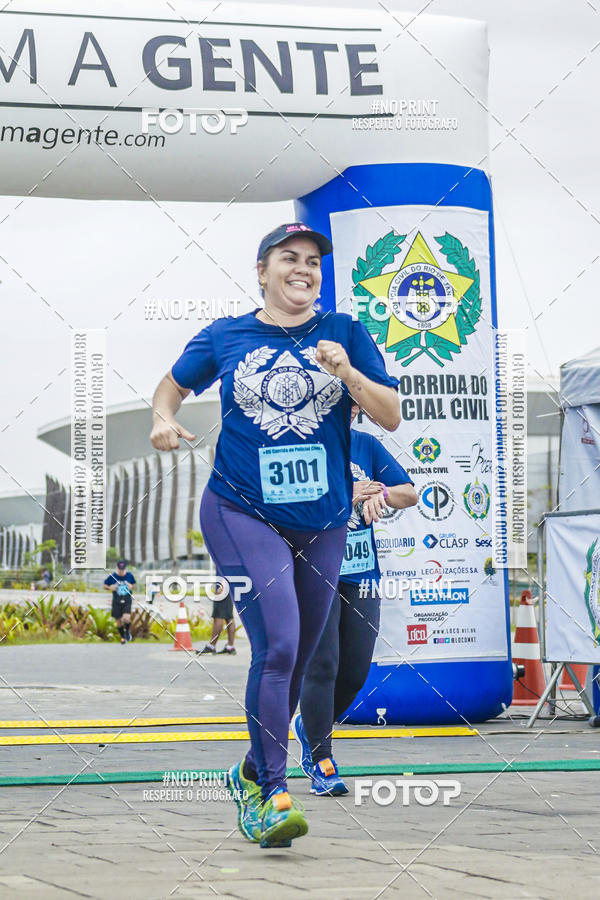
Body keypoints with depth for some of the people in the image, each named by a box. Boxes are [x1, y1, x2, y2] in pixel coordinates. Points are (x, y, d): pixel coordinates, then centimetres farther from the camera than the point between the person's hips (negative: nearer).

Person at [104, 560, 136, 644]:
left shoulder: (129, 575, -3)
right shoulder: (112, 577, -7)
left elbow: (133, 584, 14)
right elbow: (105, 586, 5)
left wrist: (131, 586, -9)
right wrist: (110, 588, -16)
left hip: (127, 601, -1)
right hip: (117, 601, 1)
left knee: (126, 618, -20)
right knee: (119, 621, 7)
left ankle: (127, 631, 12)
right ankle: (123, 637, 31)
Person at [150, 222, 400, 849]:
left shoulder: (344, 334, 5)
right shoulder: (224, 338, 4)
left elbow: (392, 417, 1)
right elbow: (173, 384, 20)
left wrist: (348, 374, -16)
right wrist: (163, 418, -2)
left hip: (323, 521, 3)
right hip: (242, 511, -3)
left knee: (295, 661, 11)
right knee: (277, 645, -20)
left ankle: (252, 775, 32)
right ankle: (271, 794, -16)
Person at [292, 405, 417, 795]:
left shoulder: (366, 445, 10)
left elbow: (410, 494, 10)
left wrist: (379, 492, -11)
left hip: (361, 573, 5)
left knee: (356, 669, 5)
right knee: (322, 664, -10)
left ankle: (311, 726, 31)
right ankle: (321, 762, -1)